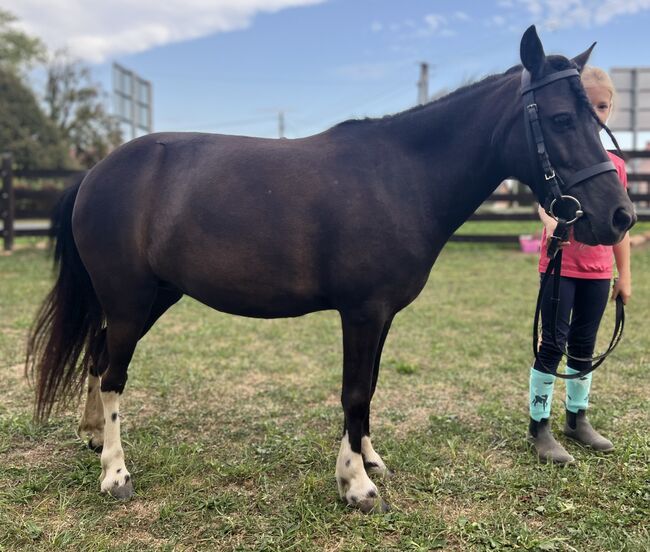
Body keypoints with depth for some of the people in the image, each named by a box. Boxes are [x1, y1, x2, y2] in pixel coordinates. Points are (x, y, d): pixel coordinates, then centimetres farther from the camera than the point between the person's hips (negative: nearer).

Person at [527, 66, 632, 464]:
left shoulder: (615, 165, 8)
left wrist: (625, 274, 11)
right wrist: (551, 218, -45)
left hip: (598, 271, 5)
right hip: (560, 266, -4)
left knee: (584, 345, 13)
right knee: (553, 343, -2)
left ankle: (578, 419, 28)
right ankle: (539, 427, 7)